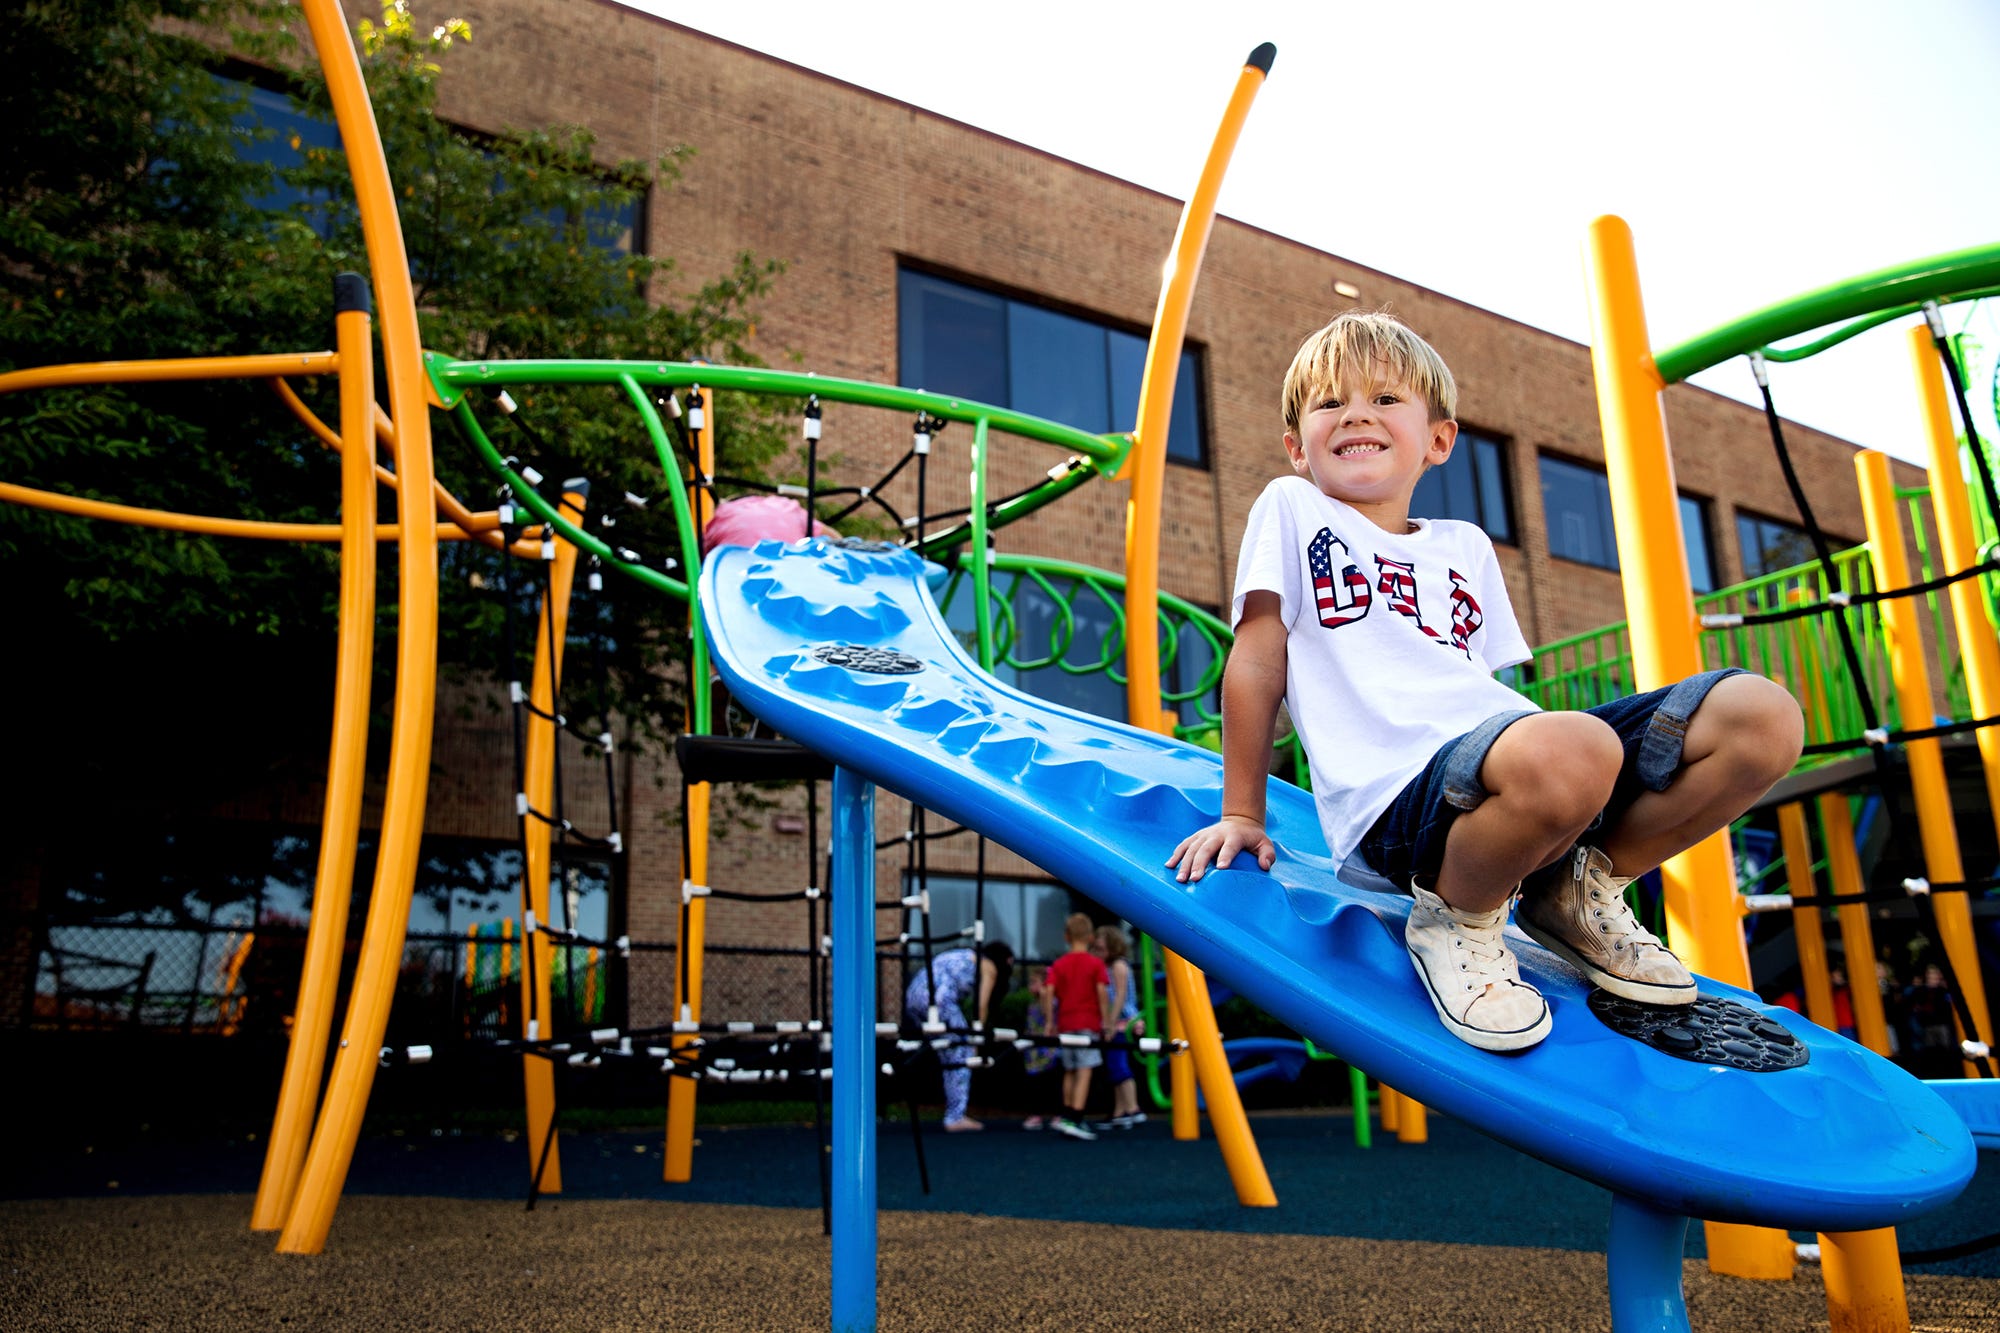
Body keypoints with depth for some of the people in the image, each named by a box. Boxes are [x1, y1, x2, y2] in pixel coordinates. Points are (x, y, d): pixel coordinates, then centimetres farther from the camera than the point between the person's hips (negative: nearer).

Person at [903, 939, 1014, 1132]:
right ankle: (956, 1117, -5)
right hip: (937, 998, -8)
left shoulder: (963, 956, 33)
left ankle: (955, 1115, 12)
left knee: (948, 1057, 13)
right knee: (960, 1056, -2)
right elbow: (981, 1007, 2)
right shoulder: (989, 966, 11)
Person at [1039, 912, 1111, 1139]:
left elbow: (1048, 992, -4)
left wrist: (1050, 1022, 3)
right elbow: (1102, 992, -12)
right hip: (1088, 1023, -4)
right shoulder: (1096, 963, -3)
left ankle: (1066, 1117, 25)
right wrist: (1106, 1021, -6)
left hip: (1065, 1024, 4)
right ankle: (1073, 1120, -16)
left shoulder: (1058, 965, 6)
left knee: (1070, 1071, 18)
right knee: (1084, 1071, -6)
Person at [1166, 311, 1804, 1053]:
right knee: (1570, 752, -39)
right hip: (1401, 798, -6)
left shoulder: (1466, 546, 26)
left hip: (1501, 753, 6)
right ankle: (1454, 918, -8)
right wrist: (1242, 814, 5)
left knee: (1763, 716, -10)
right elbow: (1258, 665, 6)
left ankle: (1576, 891, 6)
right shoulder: (1290, 510, 11)